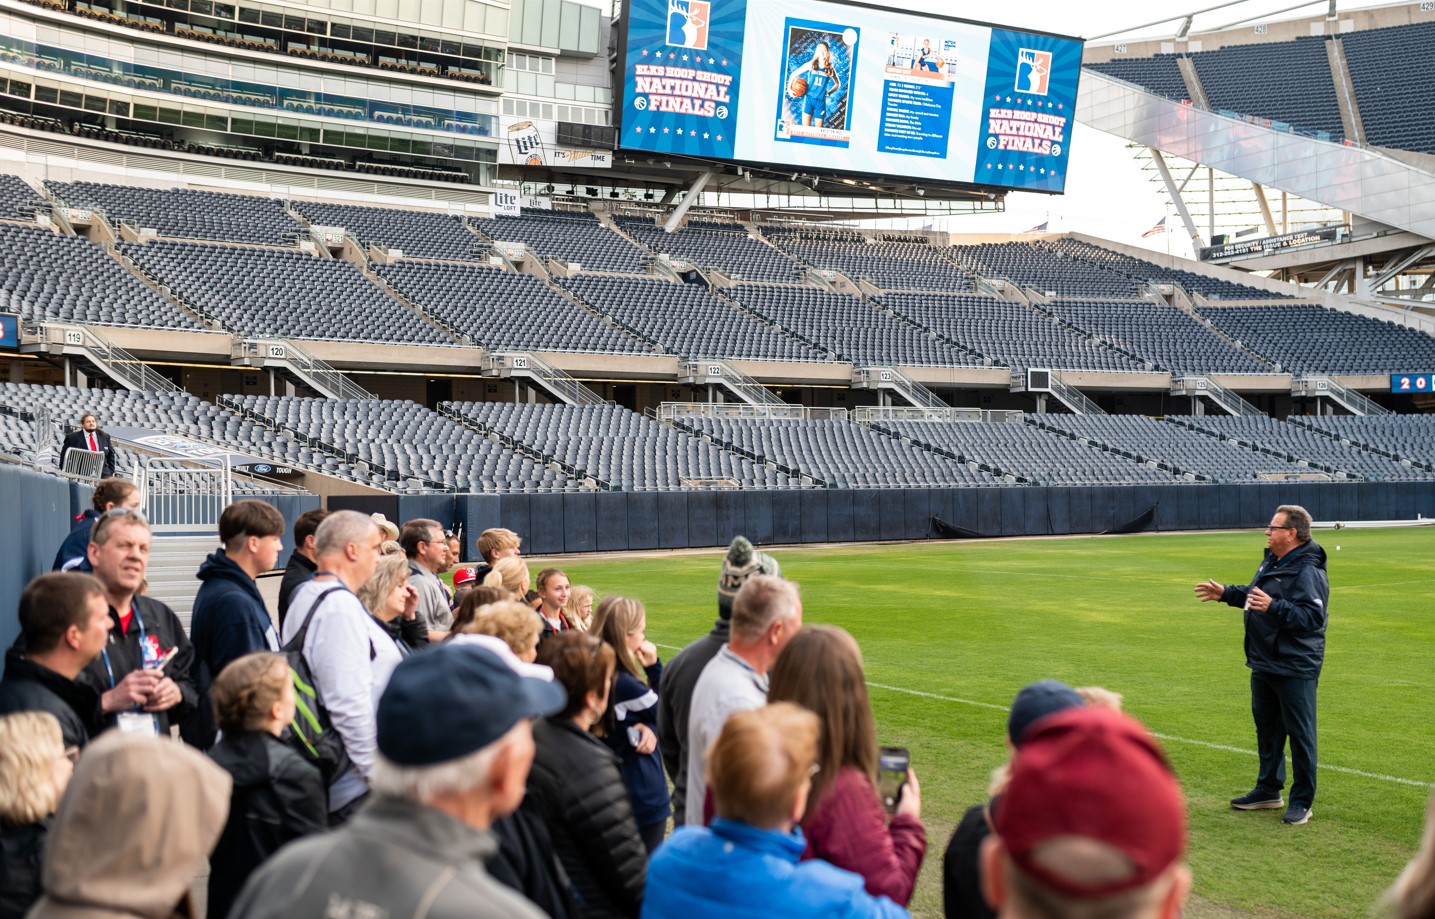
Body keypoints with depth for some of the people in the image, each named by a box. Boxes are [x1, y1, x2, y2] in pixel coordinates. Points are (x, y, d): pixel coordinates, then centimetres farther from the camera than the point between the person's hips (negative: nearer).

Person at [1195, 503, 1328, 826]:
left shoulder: (1308, 571, -21)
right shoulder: (1271, 561, 10)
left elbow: (1312, 616, -30)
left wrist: (1274, 607, -37)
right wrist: (1226, 593, 25)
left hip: (1295, 668, -10)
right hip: (1264, 663, 10)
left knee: (1300, 733, 0)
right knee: (1266, 728, 20)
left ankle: (1302, 801, 9)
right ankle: (1268, 790, 33)